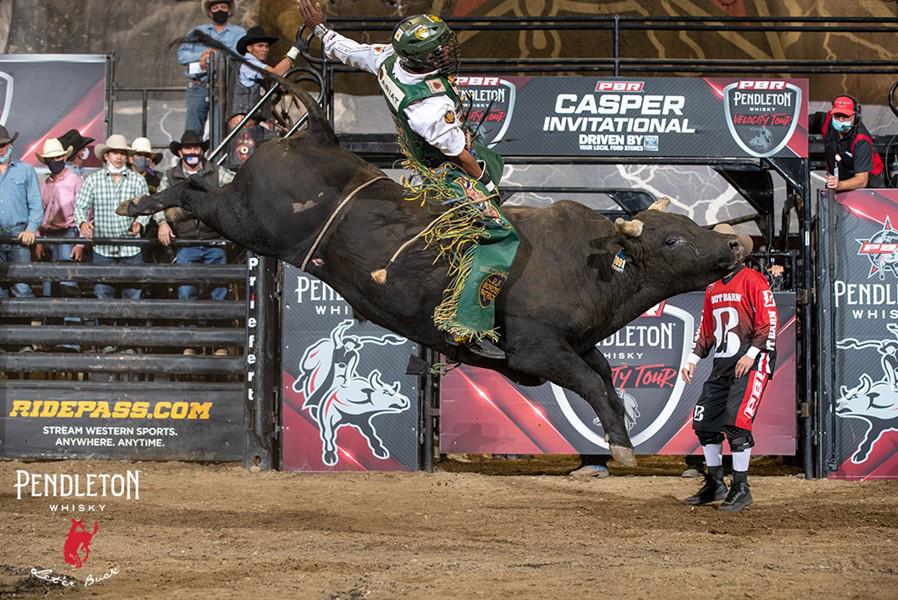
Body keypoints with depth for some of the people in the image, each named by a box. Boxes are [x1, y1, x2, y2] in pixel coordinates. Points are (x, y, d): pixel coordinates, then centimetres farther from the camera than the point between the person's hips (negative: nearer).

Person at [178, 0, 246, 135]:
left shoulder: (238, 33, 14)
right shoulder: (197, 31, 22)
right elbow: (182, 54, 10)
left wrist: (209, 58, -11)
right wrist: (200, 56, -8)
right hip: (199, 88, 2)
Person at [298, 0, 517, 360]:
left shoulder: (388, 59, -18)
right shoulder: (431, 104, -38)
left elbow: (346, 50, 0)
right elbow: (460, 154, -24)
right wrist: (484, 181, -6)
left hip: (418, 153, 9)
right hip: (449, 174, -9)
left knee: (493, 165, 37)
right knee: (499, 242, -13)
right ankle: (464, 325, -15)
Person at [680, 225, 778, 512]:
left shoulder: (752, 280, -7)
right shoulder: (713, 287, 16)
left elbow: (768, 321, -12)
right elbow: (706, 327, 22)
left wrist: (752, 354, -19)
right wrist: (693, 359, 12)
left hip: (751, 362, -8)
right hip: (722, 364, 8)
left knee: (736, 421, -17)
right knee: (704, 421, 7)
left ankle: (741, 489, -8)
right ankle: (715, 485, 20)